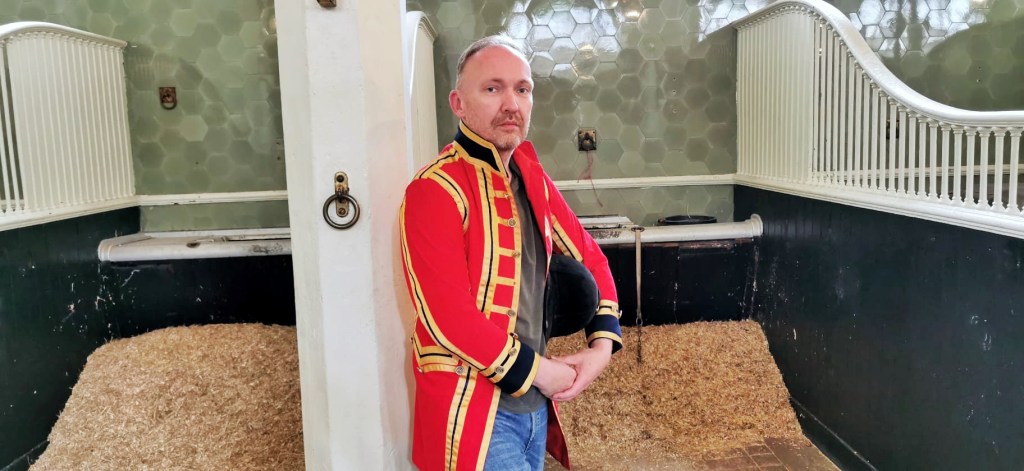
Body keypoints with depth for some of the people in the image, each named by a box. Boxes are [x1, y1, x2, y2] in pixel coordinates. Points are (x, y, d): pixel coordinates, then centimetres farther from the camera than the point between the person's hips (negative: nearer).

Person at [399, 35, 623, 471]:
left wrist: (602, 342, 1)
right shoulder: (436, 189, -17)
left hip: (534, 402, 7)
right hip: (470, 409, -7)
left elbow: (588, 256, 15)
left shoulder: (532, 177, 6)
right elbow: (447, 316, -23)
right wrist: (537, 370, -14)